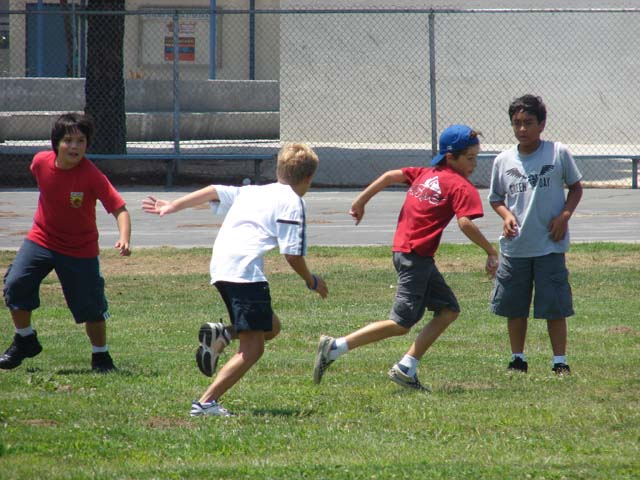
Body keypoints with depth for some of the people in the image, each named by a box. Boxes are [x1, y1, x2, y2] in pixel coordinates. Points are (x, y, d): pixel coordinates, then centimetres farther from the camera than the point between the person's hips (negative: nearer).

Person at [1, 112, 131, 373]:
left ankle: (101, 355, 23)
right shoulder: (41, 162, -13)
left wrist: (124, 238, -45)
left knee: (90, 306, -1)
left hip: (81, 249, -3)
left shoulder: (92, 175, -25)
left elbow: (119, 209, -28)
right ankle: (25, 340, 11)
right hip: (41, 239, 3)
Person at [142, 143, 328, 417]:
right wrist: (312, 281, 12)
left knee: (271, 327, 23)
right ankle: (206, 402, -17)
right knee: (252, 348, -7)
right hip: (246, 270, -9)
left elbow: (213, 192, 20)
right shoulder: (292, 203, 2)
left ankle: (221, 335, -1)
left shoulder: (251, 191, 25)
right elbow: (292, 254, -3)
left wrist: (172, 207, 24)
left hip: (219, 268, 9)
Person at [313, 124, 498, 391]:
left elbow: (391, 176, 14)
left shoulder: (426, 174, 14)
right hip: (415, 256, -10)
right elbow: (465, 223, -22)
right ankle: (335, 347, -8)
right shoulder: (462, 187, -10)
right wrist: (491, 252, -14)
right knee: (401, 323, -7)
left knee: (449, 310, 12)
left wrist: (361, 201, 20)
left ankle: (406, 369, 8)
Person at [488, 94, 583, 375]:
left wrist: (564, 216, -8)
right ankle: (518, 359, 23)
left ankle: (560, 361, 10)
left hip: (550, 245, -2)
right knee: (514, 307, 9)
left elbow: (575, 187, 7)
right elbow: (496, 198, 13)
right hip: (514, 246, 2)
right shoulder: (503, 161, 2)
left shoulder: (558, 153, -4)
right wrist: (506, 215, -7)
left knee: (555, 306, 0)